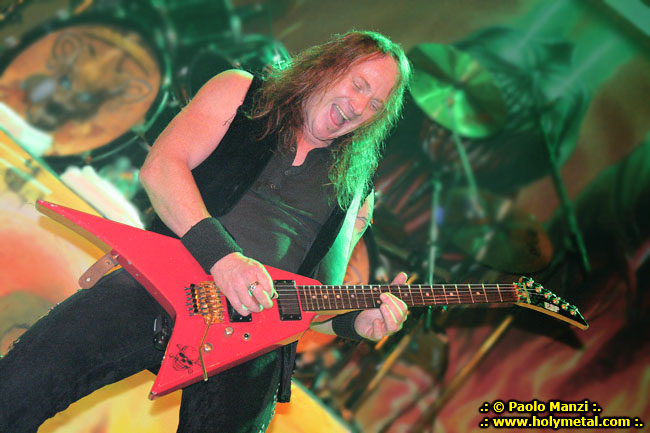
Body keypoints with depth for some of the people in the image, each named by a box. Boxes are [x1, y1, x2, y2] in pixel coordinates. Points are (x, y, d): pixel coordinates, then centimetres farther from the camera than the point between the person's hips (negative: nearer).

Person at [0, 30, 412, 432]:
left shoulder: (356, 191, 19)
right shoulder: (241, 92, 12)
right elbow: (160, 168, -4)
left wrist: (357, 321, -4)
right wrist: (221, 255, -16)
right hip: (160, 286, -2)